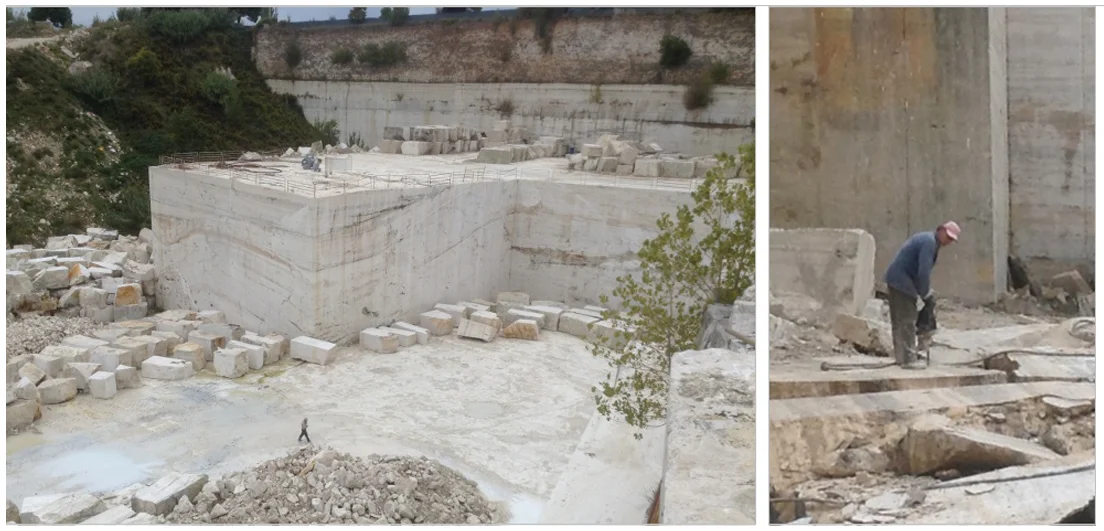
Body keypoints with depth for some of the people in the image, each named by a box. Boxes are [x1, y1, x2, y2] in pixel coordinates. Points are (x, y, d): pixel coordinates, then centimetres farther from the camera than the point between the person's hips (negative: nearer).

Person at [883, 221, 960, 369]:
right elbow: (923, 272, -21)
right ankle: (908, 359, -8)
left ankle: (900, 357, 22)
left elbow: (922, 271, 20)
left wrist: (925, 293, 14)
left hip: (895, 279, 11)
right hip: (902, 281, -11)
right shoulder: (929, 242, -15)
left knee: (899, 320, 15)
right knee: (907, 321, -9)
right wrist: (927, 295, -11)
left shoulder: (928, 240, 17)